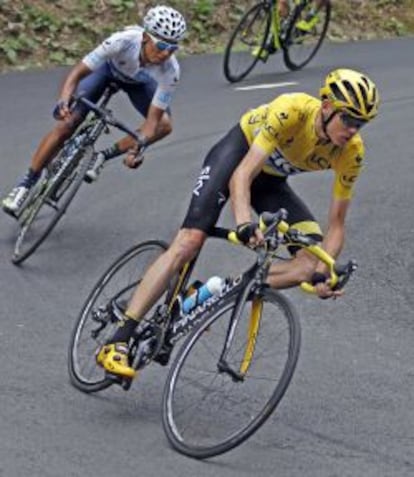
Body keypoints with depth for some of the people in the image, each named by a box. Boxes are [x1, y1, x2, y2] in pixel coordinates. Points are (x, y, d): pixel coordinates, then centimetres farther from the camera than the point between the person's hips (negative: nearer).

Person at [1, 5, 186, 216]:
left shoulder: (170, 71, -37)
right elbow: (77, 73, -40)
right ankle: (26, 183, -3)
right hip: (108, 67, -2)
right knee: (67, 123, -16)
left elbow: (153, 118, -31)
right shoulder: (123, 41, -43)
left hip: (139, 81, 2)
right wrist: (63, 101, -57)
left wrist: (137, 147, -46)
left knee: (164, 125, -20)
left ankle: (102, 157, -4)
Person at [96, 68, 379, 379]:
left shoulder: (351, 152, -22)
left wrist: (322, 272, -32)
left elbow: (336, 224, -15)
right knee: (189, 241, -22)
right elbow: (241, 176, -40)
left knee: (313, 261, -16)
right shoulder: (292, 110, -35)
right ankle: (117, 343, -21)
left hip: (272, 181, 5)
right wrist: (245, 224, -58)